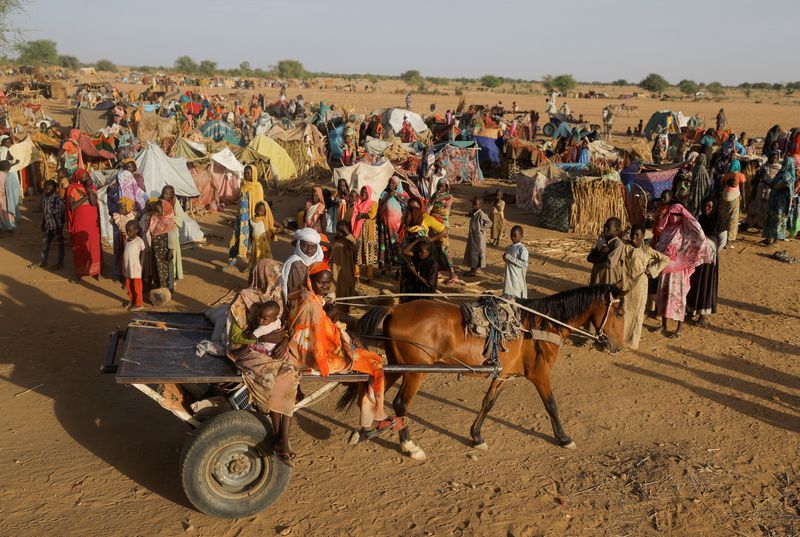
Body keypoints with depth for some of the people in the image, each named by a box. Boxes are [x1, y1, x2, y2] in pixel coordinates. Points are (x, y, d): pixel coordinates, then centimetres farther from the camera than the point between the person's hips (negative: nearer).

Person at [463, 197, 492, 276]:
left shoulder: (481, 214, -19)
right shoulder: (472, 213, 5)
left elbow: (489, 223, -13)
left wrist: (482, 228, -13)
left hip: (479, 236, -9)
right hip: (472, 235, 9)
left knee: (478, 252, 1)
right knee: (471, 251, 15)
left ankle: (475, 269, 8)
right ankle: (472, 268, 25)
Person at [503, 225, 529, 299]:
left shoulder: (522, 249, -14)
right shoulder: (509, 247, 9)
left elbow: (524, 264, -23)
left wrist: (510, 258, -24)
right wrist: (505, 258, -1)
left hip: (518, 278, -7)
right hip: (508, 277, 8)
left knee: (517, 297, -4)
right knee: (507, 296, 13)